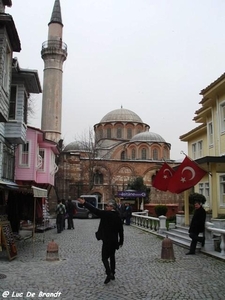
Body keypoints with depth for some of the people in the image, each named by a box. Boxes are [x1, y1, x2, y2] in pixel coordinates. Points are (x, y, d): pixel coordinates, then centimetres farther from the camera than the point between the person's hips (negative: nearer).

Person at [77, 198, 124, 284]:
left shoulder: (106, 214, -16)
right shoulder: (117, 216, 3)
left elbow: (95, 210, -18)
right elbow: (121, 230, 8)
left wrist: (84, 203, -14)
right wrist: (121, 241, 17)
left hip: (107, 240, -6)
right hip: (114, 240, 7)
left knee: (104, 258, -1)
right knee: (112, 256, 18)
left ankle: (109, 273, -17)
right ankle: (112, 274, 25)